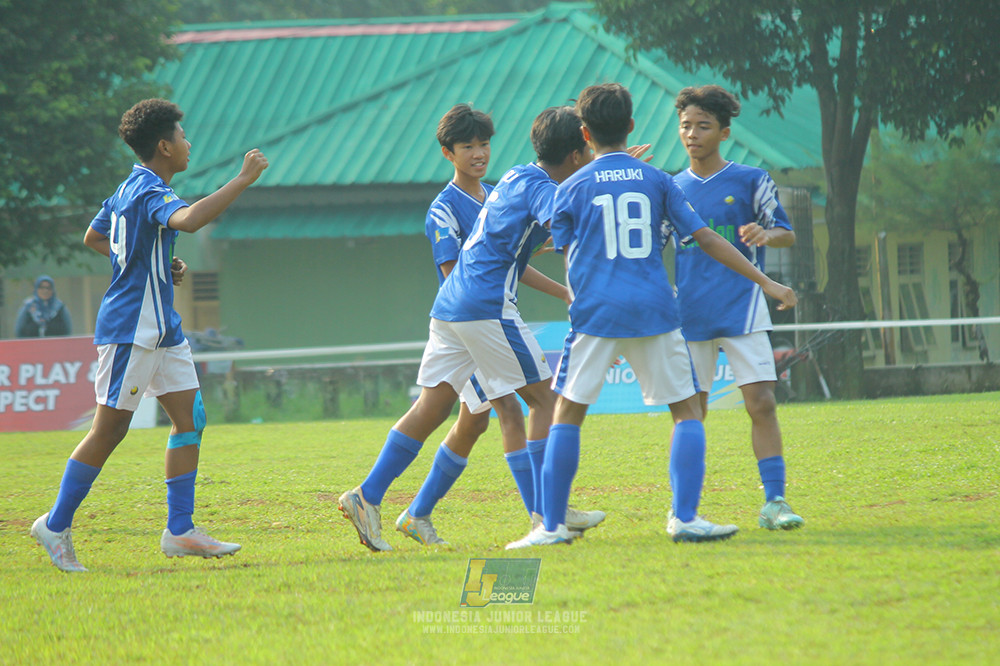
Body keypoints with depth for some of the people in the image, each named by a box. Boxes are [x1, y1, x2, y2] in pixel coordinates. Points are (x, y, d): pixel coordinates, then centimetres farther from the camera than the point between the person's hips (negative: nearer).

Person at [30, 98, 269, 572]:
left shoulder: (129, 190, 13)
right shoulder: (150, 193, -17)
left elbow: (93, 238, 27)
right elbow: (188, 220, -40)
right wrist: (243, 180, -34)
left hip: (161, 328, 10)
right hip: (131, 329, -10)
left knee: (189, 418, 4)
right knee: (110, 430, -4)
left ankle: (179, 531, 5)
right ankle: (56, 525, 6)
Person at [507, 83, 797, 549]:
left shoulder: (572, 189, 5)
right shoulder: (657, 181, 7)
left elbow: (569, 259, 9)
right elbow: (706, 239, 7)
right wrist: (765, 282, 11)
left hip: (595, 313, -1)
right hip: (654, 312, 1)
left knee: (567, 414, 7)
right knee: (687, 410, 8)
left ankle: (552, 525, 2)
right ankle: (685, 516, -5)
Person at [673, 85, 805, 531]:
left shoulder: (750, 180, 2)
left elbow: (787, 234, 4)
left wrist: (766, 235, -20)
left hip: (741, 308, -2)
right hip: (689, 314, 3)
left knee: (761, 403, -11)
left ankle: (774, 502, -9)